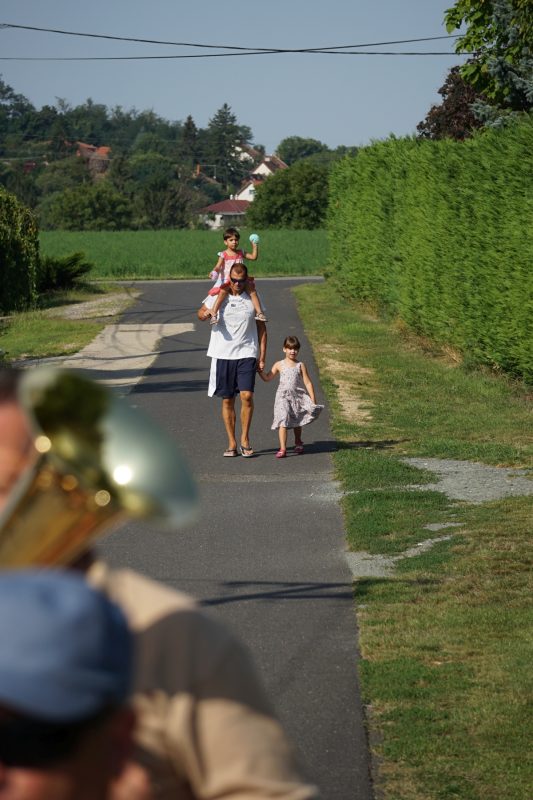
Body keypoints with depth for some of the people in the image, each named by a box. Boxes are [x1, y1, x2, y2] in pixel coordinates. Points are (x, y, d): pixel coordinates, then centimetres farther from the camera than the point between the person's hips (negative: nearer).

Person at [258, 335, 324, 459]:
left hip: (297, 397, 1)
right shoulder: (279, 365, 3)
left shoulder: (300, 365, 0)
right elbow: (267, 378, 8)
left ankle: (298, 443, 41)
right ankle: (282, 449, -18)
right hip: (283, 397, -1)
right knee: (283, 421, -15)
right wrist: (260, 370, -8)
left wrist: (313, 401, -4)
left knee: (297, 422, 17)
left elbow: (308, 383, 0)